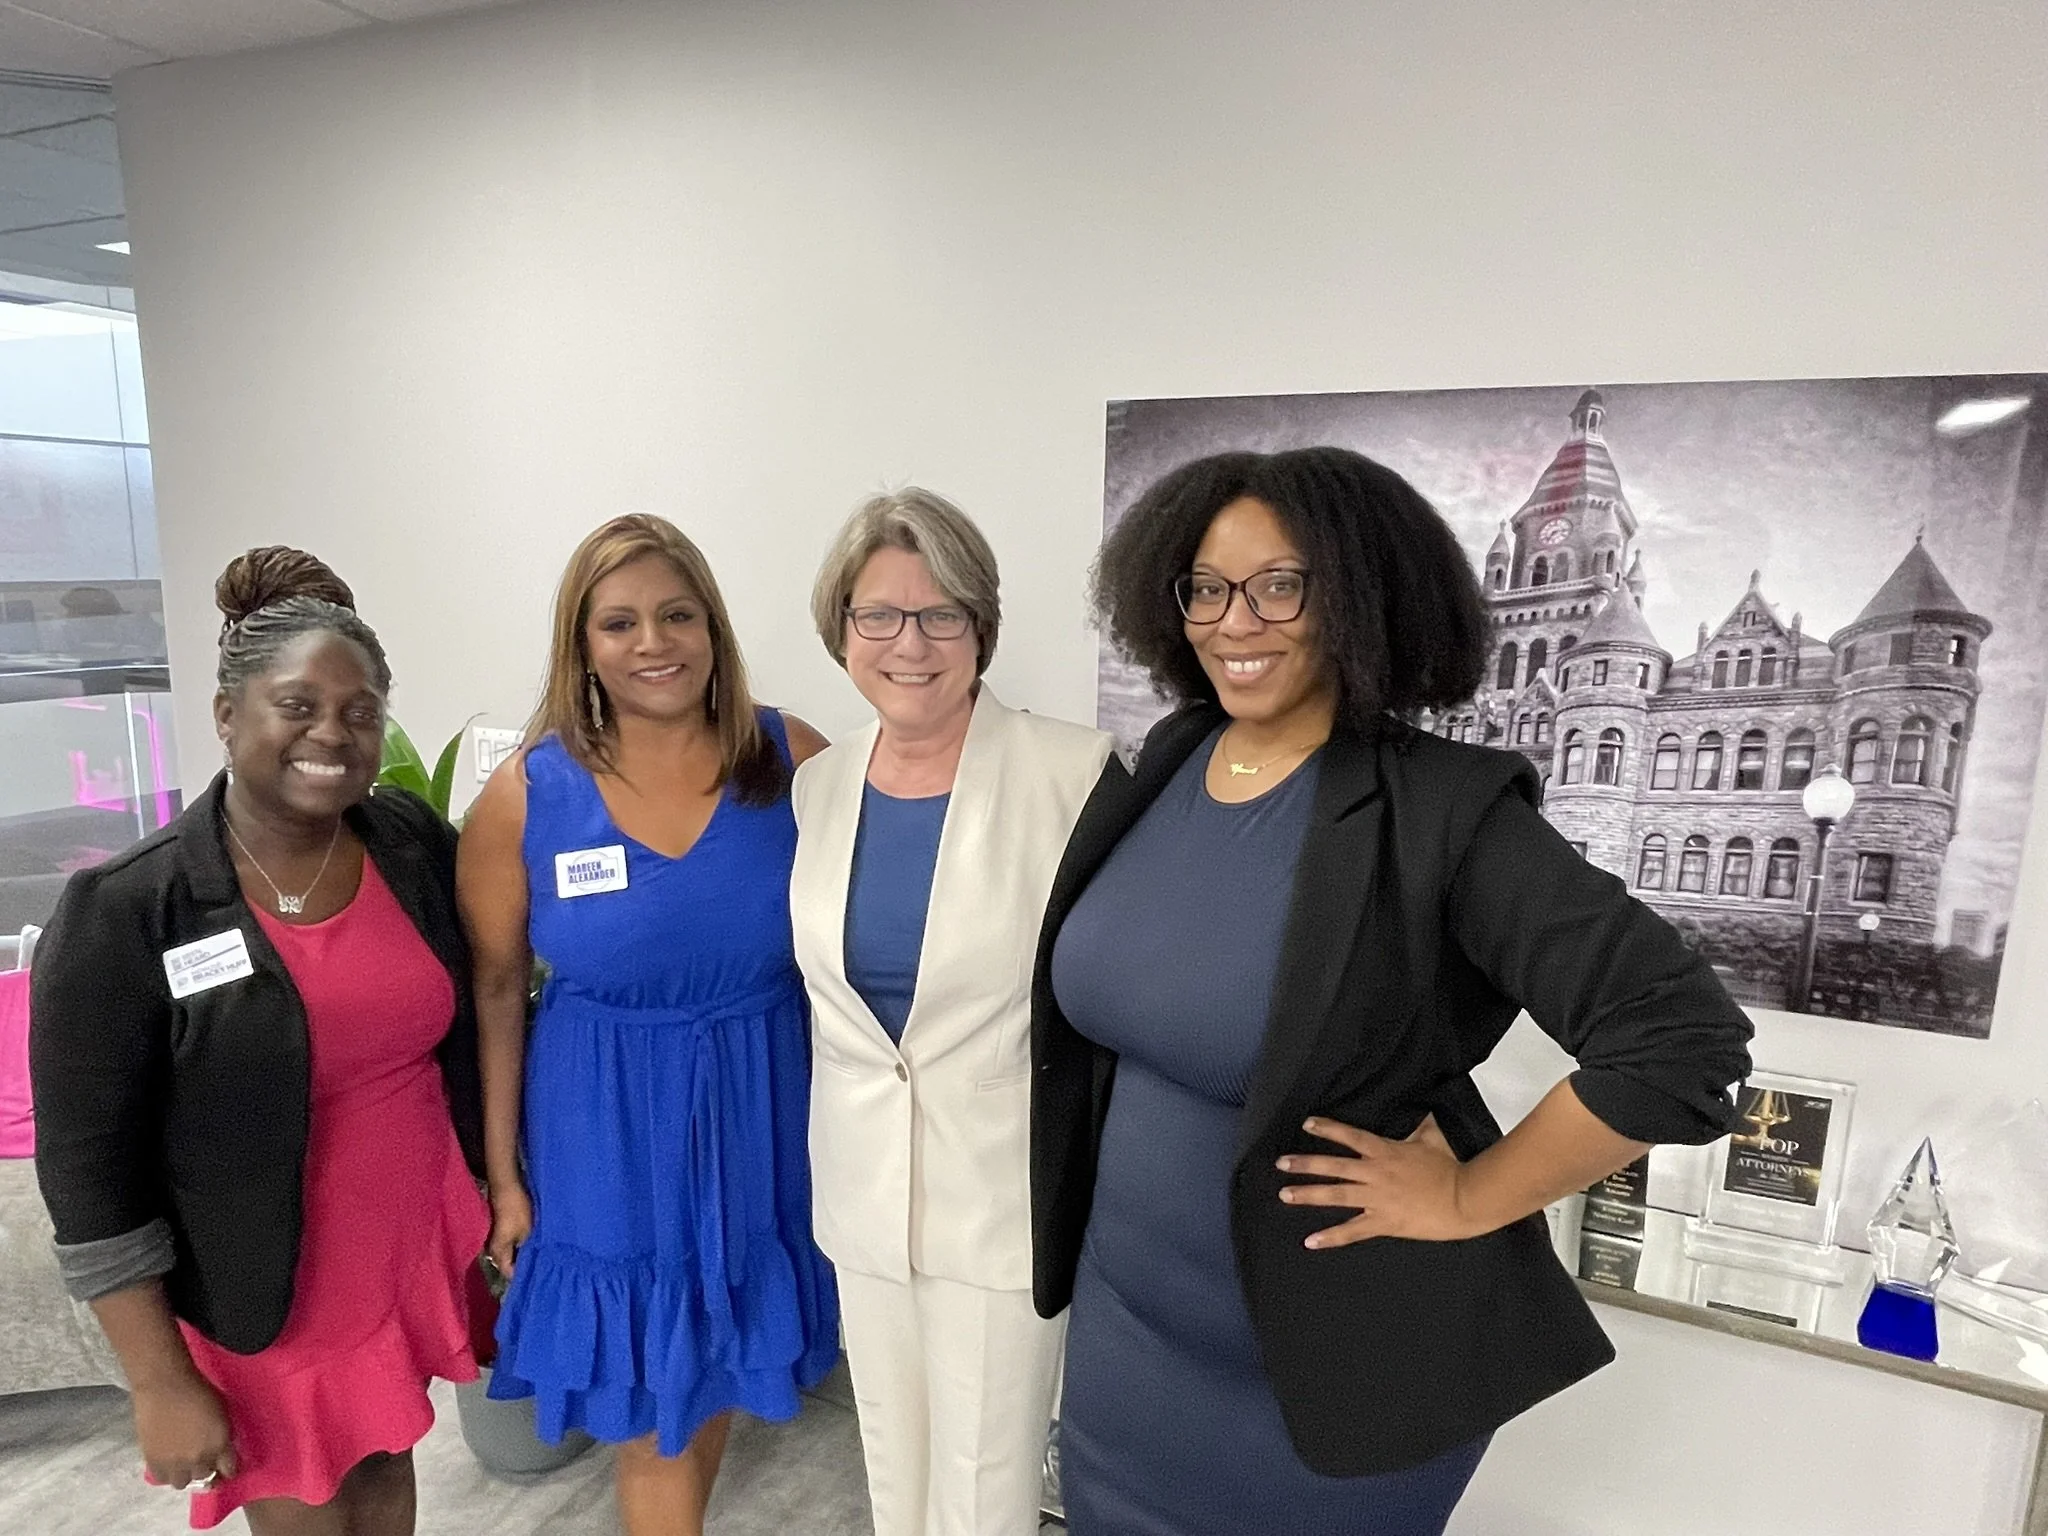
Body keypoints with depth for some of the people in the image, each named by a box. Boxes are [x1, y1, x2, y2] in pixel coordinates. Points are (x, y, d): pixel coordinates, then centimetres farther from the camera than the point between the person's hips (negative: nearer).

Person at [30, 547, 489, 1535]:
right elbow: (88, 1168, -13)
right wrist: (161, 1381, -10)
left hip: (417, 1255, 4)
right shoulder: (125, 913, -19)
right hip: (260, 1304, -3)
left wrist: (494, 1202, 9)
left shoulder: (417, 845, -8)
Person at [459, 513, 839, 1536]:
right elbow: (494, 994, -1)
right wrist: (502, 1172, 2)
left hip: (758, 1120, 2)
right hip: (608, 1136, -1)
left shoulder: (792, 762, -10)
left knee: (720, 1370, 24)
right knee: (648, 1408, 13)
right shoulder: (526, 793, -11)